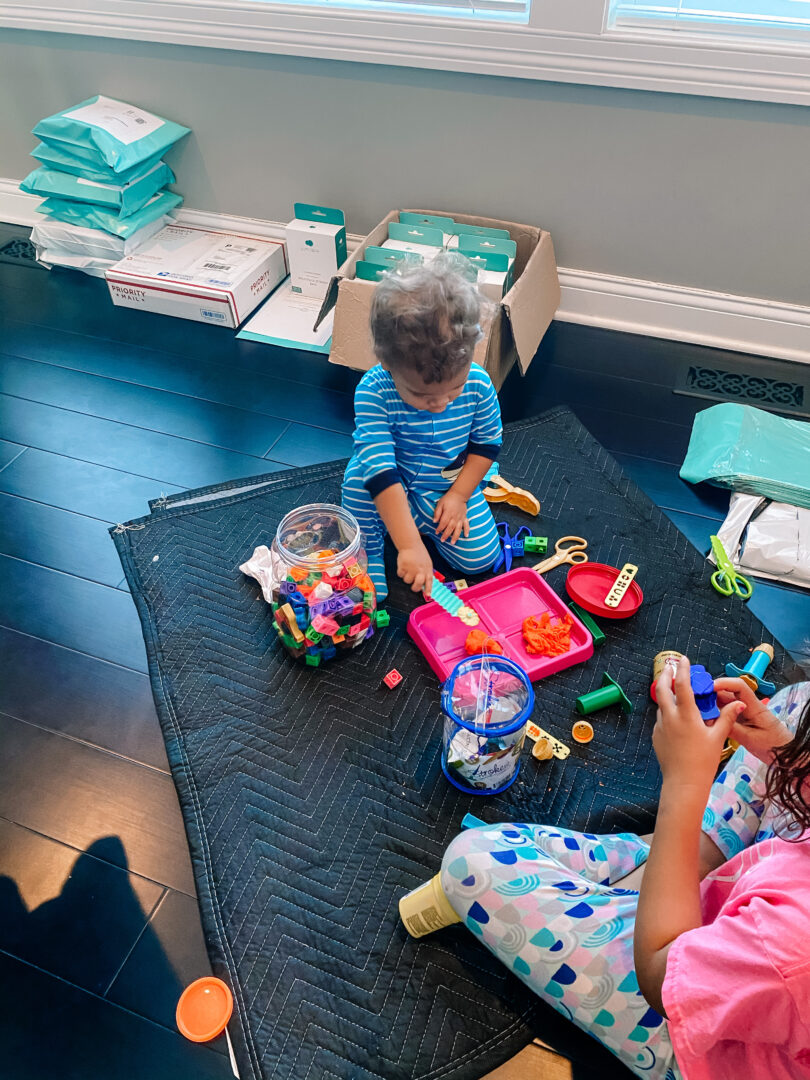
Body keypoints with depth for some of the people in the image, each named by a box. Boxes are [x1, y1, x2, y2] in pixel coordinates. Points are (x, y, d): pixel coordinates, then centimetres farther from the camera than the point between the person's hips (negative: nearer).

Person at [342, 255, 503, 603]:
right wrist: (409, 545, -44)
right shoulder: (373, 392, -32)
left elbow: (487, 442, -4)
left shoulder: (477, 384, -22)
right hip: (393, 483, -2)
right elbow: (381, 471, -39)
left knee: (480, 558, -8)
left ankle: (411, 517, 15)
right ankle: (368, 551, -6)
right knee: (359, 476, -34)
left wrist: (458, 495, -12)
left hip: (451, 486, 3)